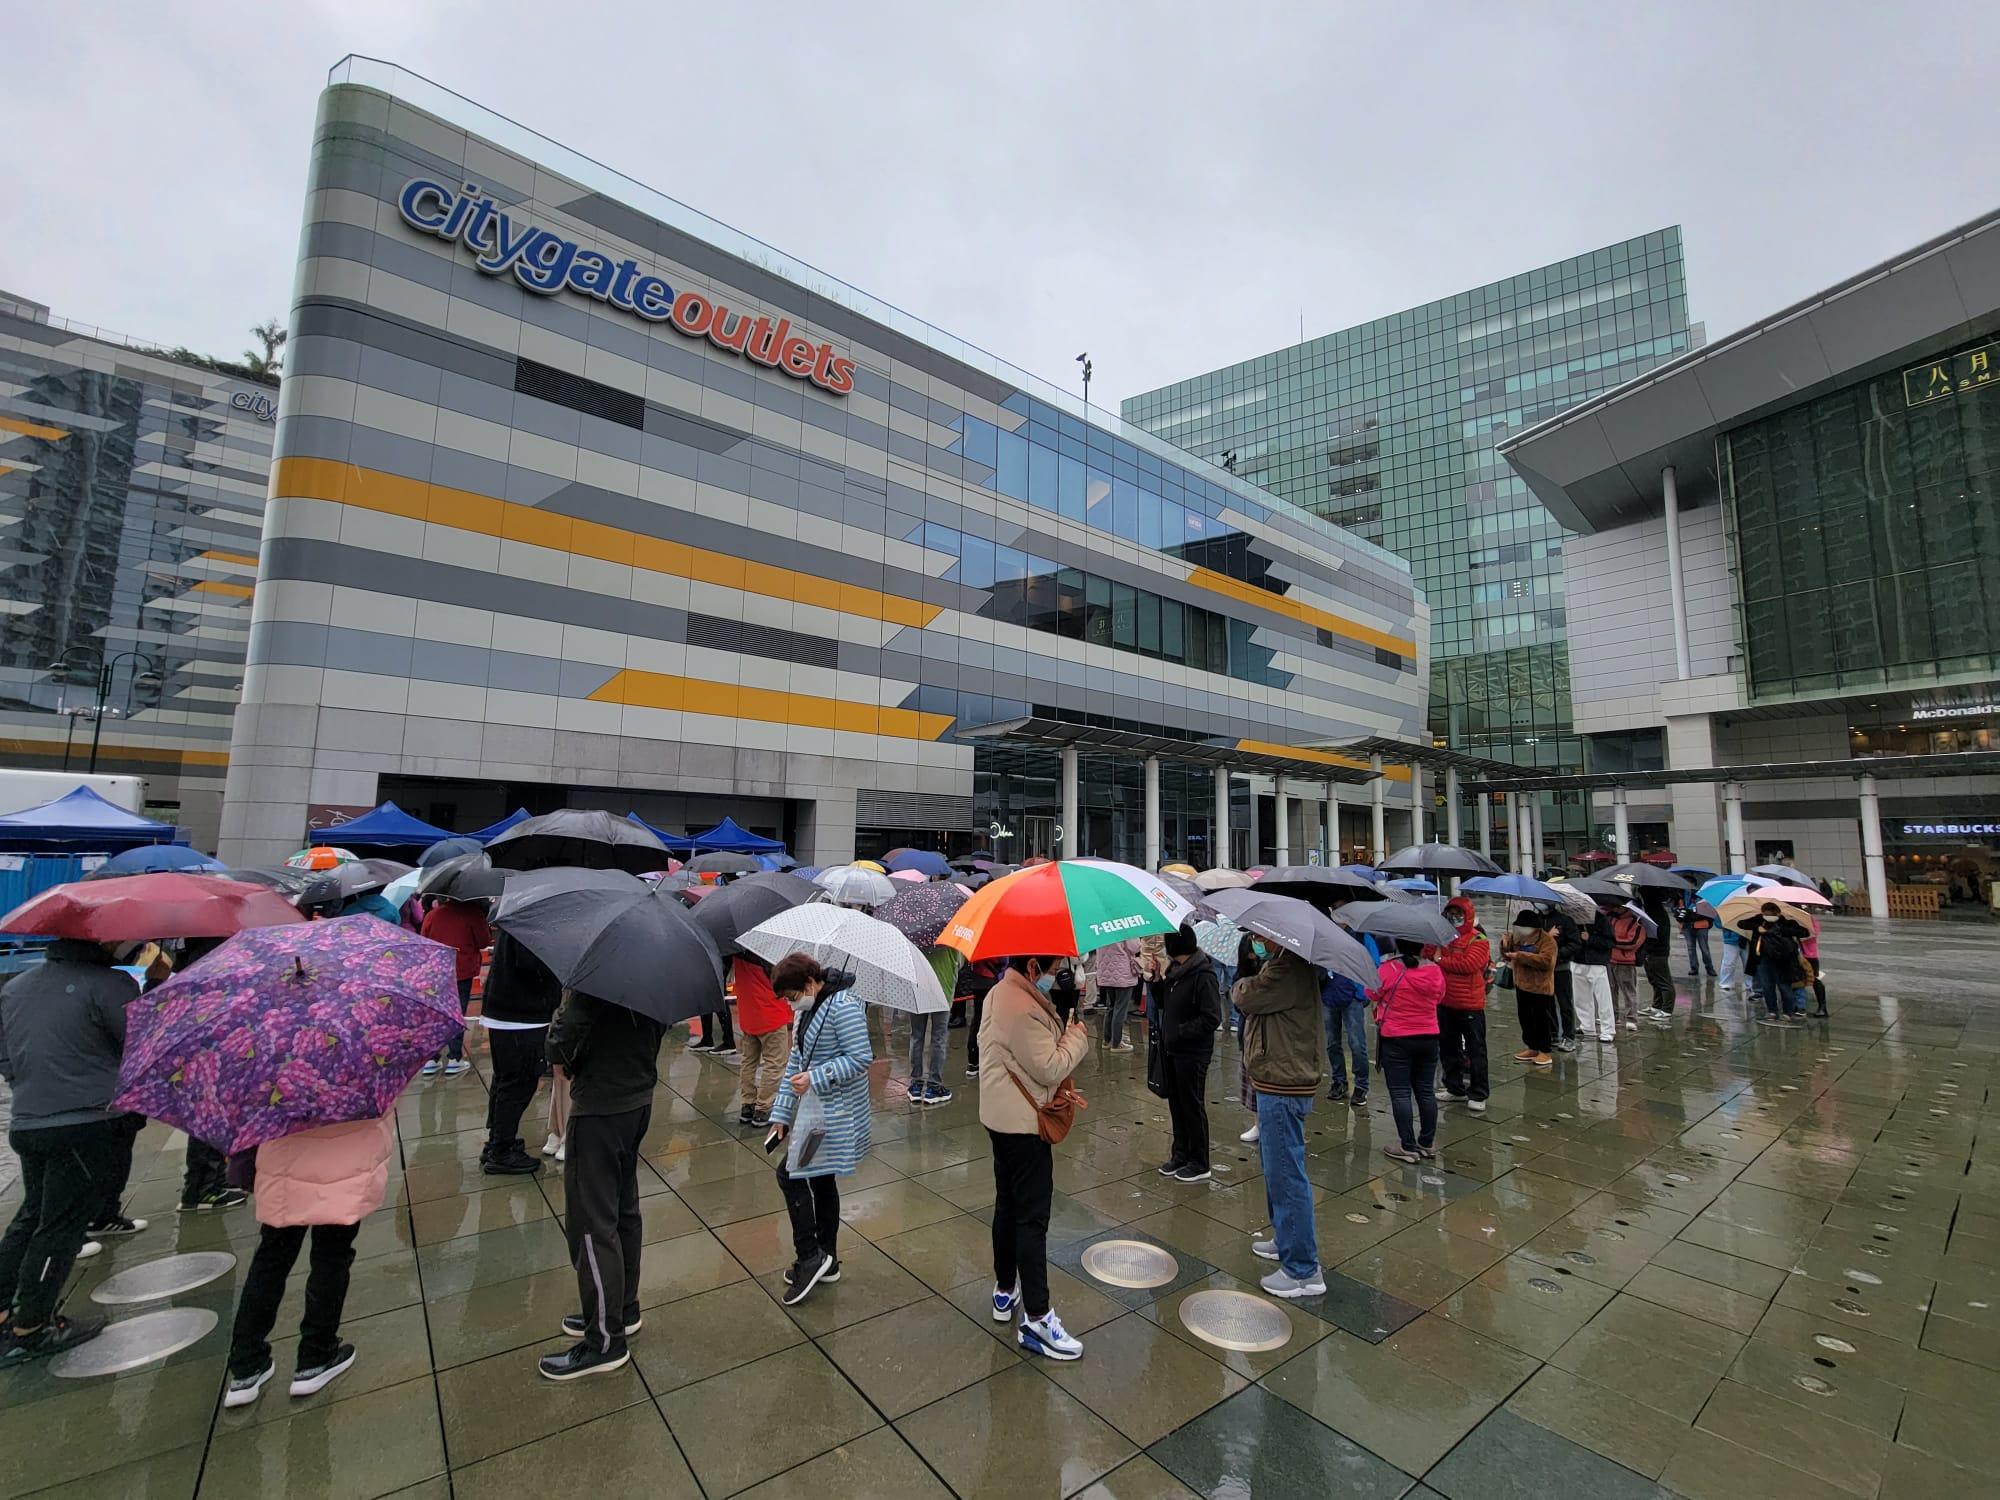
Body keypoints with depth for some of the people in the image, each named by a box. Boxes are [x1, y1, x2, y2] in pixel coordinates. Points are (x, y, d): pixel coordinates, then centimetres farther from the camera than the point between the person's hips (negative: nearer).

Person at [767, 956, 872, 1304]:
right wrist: (782, 1112, 10)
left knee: (790, 1173, -7)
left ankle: (810, 1256, 4)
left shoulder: (843, 1006, -20)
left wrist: (815, 1078, -25)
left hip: (835, 1113, -9)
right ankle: (826, 1262, 30)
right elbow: (796, 1061, 12)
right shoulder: (808, 1010, 9)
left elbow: (861, 1057, -22)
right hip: (816, 1110, 9)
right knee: (820, 1179, 16)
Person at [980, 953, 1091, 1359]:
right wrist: (1078, 1036, -8)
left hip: (1001, 1118, 10)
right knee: (1033, 1218, -1)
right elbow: (1051, 1068, -22)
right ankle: (1036, 1319, 7)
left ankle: (1005, 1292, 35)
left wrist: (1063, 1034, 5)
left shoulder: (999, 994, 6)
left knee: (1008, 1204, 21)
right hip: (1024, 1124, -10)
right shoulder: (1024, 1009, -26)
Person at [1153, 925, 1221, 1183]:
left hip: (1193, 1053, -8)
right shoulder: (1175, 970, 4)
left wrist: (1181, 1031, -21)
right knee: (1176, 1103, 17)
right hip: (1171, 1048, 8)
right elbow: (1164, 1002, 13)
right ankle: (1180, 1154, 32)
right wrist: (1157, 980, -3)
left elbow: (1211, 1018, -22)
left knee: (1192, 1106, 5)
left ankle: (1199, 1164, 19)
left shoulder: (1203, 976, -20)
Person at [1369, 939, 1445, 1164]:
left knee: (1400, 1093, 2)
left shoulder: (1388, 970, -17)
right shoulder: (1435, 971, -4)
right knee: (1426, 1091, 14)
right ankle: (1427, 1143, 24)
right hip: (1428, 1039, 4)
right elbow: (1439, 997, 13)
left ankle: (1408, 1147, 4)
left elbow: (1372, 994, -2)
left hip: (1396, 1040, -4)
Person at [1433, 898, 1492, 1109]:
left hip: (1470, 1005, -6)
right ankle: (1455, 1088, 29)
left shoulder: (1478, 939, -11)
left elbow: (1469, 964, -23)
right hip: (1446, 1002, 7)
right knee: (1448, 1048, 16)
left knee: (1475, 1050, 3)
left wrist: (1441, 960, -15)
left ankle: (1478, 1095, 12)